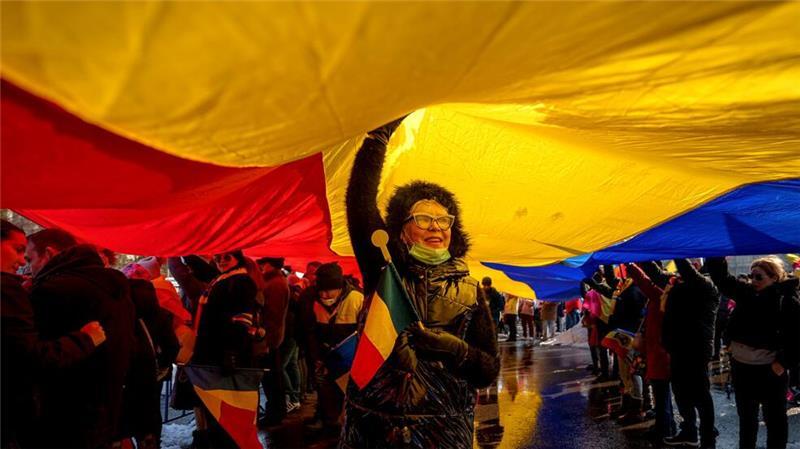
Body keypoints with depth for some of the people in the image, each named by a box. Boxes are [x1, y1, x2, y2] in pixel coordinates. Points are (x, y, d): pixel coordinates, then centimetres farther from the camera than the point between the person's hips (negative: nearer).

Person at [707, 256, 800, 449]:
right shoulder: (746, 292, 2)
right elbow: (721, 277, 3)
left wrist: (784, 362, -16)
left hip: (770, 369, -5)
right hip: (741, 366, 5)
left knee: (775, 419, 10)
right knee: (746, 417, 19)